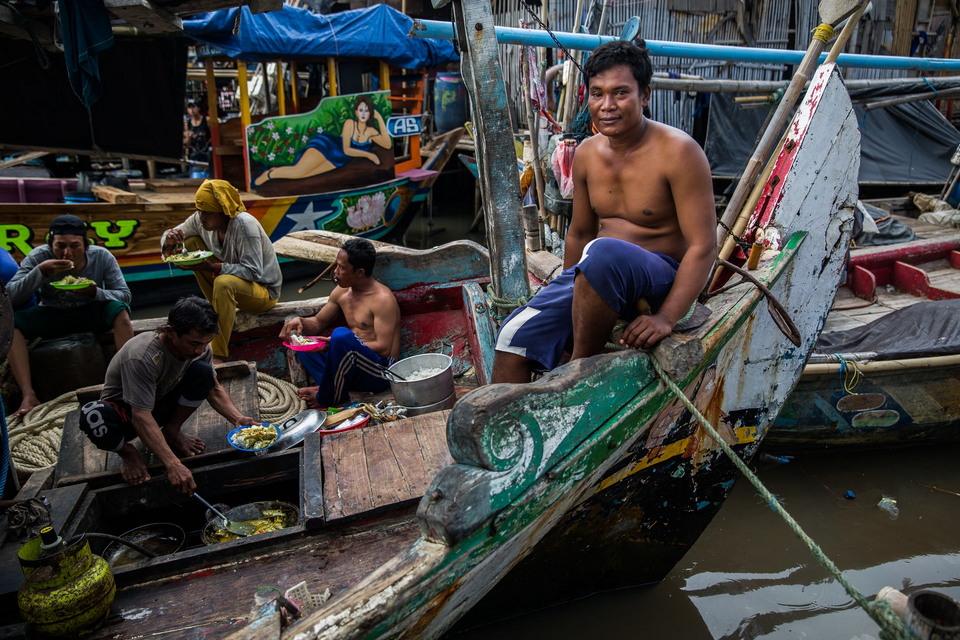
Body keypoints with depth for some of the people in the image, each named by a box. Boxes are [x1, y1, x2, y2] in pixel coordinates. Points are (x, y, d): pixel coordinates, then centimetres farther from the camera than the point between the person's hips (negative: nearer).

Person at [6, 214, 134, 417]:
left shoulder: (102, 256, -16)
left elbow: (125, 295, -17)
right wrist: (39, 272, -35)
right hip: (50, 315, 1)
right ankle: (29, 396, -29)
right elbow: (10, 297, -21)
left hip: (91, 313, -1)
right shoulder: (39, 257, -16)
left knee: (120, 310, -31)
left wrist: (96, 292, -36)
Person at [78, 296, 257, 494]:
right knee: (94, 415, -40)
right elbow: (141, 417, -39)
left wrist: (237, 418, -25)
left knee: (203, 372, -22)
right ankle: (127, 452, -7)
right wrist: (173, 465, -47)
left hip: (161, 405, 5)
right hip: (126, 411, -5)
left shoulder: (198, 346, -15)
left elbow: (215, 390, -5)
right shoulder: (141, 357, -36)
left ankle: (172, 431, 0)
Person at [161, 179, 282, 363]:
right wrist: (170, 241, -19)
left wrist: (211, 267, -39)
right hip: (230, 277, 8)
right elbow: (169, 234, 7)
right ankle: (218, 310, 0)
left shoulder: (244, 224, -27)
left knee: (224, 283, -40)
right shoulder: (200, 220, -6)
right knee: (191, 242, -3)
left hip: (264, 290, -8)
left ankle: (219, 355, -31)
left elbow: (253, 272, -31)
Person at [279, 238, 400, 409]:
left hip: (379, 374, -8)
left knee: (342, 335, -34)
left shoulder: (382, 299, -15)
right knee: (299, 337, 6)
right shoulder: (342, 291, 9)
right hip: (354, 369, 8)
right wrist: (301, 321, -5)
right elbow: (318, 323, 20)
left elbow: (384, 348, -22)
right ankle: (333, 386, -13)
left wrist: (336, 344, -25)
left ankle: (329, 399, -14)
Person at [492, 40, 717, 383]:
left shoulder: (677, 152, -15)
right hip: (597, 277, 6)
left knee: (603, 252, -38)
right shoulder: (587, 154, 4)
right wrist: (569, 295, 21)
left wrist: (666, 317, -27)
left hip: (660, 280, -5)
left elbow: (703, 247, -17)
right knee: (516, 335, -13)